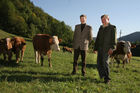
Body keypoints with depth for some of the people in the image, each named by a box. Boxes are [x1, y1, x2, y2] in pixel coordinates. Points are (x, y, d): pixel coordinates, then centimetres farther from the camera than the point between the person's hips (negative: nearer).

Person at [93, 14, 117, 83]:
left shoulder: (112, 27, 0)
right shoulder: (101, 28, 17)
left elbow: (114, 39, -9)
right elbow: (97, 38, 17)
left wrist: (112, 48, -22)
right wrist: (95, 48, 12)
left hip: (107, 49, -6)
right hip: (100, 48, 6)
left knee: (105, 63, -12)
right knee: (99, 63, 2)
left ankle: (107, 78, 1)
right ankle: (103, 75, 20)